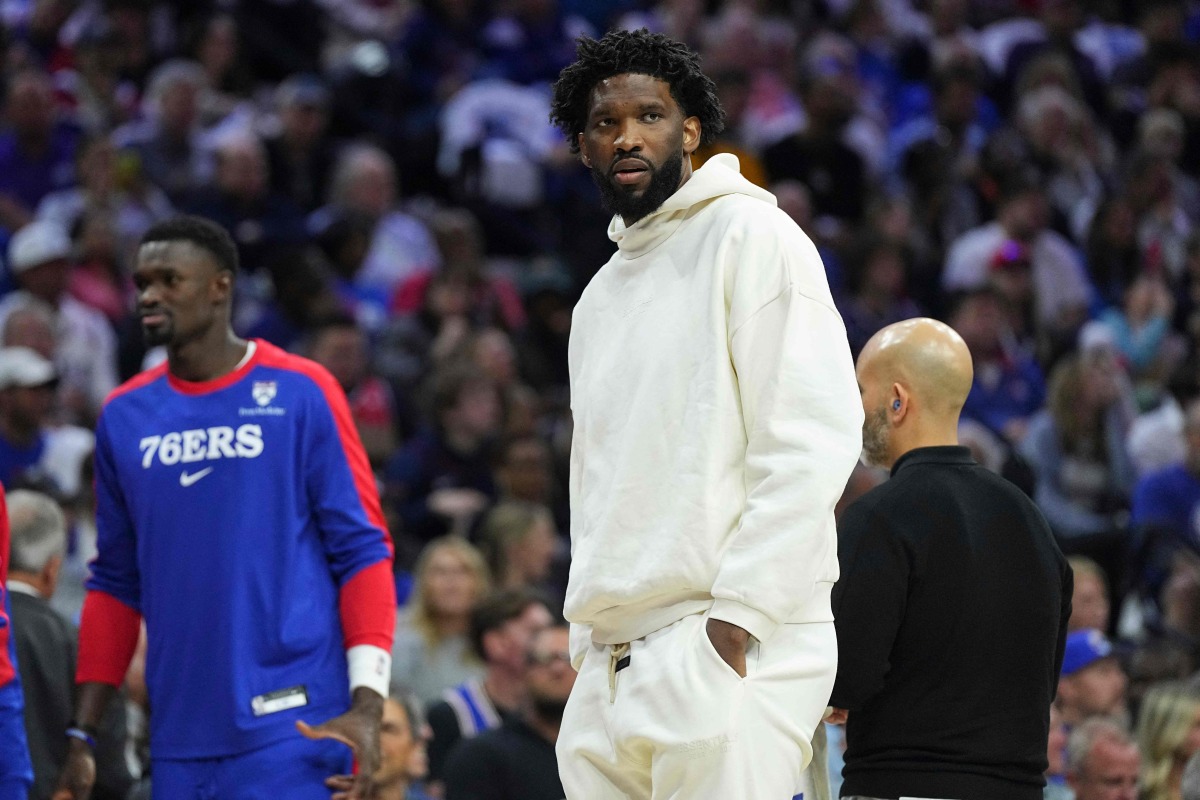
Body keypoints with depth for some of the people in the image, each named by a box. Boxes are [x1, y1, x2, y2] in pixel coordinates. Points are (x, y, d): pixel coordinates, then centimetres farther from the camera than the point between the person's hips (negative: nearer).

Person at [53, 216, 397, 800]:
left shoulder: (300, 392, -2)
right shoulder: (124, 416, 11)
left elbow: (363, 551, -2)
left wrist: (367, 702, -13)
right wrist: (81, 735, 12)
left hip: (290, 730, -5)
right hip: (180, 743, 5)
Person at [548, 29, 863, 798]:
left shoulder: (751, 237, -1)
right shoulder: (600, 299, 23)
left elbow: (813, 440, -11)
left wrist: (736, 618, -17)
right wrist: (589, 641, 15)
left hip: (725, 648, -8)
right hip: (611, 662, 8)